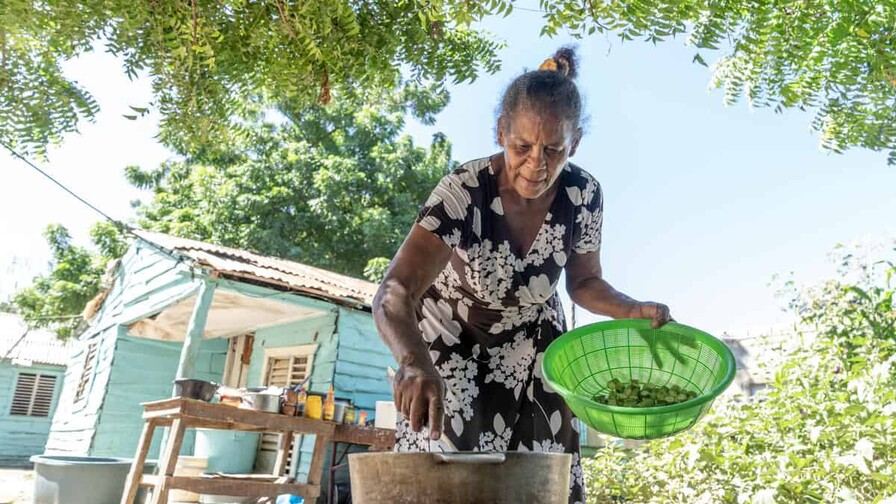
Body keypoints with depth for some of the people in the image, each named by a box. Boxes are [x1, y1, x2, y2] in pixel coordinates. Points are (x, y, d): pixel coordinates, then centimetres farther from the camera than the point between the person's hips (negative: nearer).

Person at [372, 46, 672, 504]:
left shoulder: (583, 195, -17)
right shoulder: (463, 191, -30)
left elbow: (584, 282, 0)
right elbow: (395, 295, -40)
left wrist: (633, 310, -19)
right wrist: (415, 362, -59)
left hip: (531, 348, 3)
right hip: (451, 343, -3)